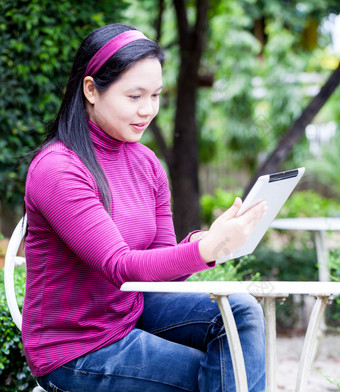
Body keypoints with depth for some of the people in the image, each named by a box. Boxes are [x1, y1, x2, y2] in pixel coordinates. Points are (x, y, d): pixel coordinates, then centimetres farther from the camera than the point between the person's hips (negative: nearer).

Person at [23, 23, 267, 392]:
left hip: (130, 311, 7)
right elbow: (121, 266, -28)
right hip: (75, 353, -7)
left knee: (241, 311, -11)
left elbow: (162, 268, 1)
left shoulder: (146, 163, 2)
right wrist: (205, 249, -42)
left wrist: (202, 243, -21)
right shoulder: (57, 169, -22)